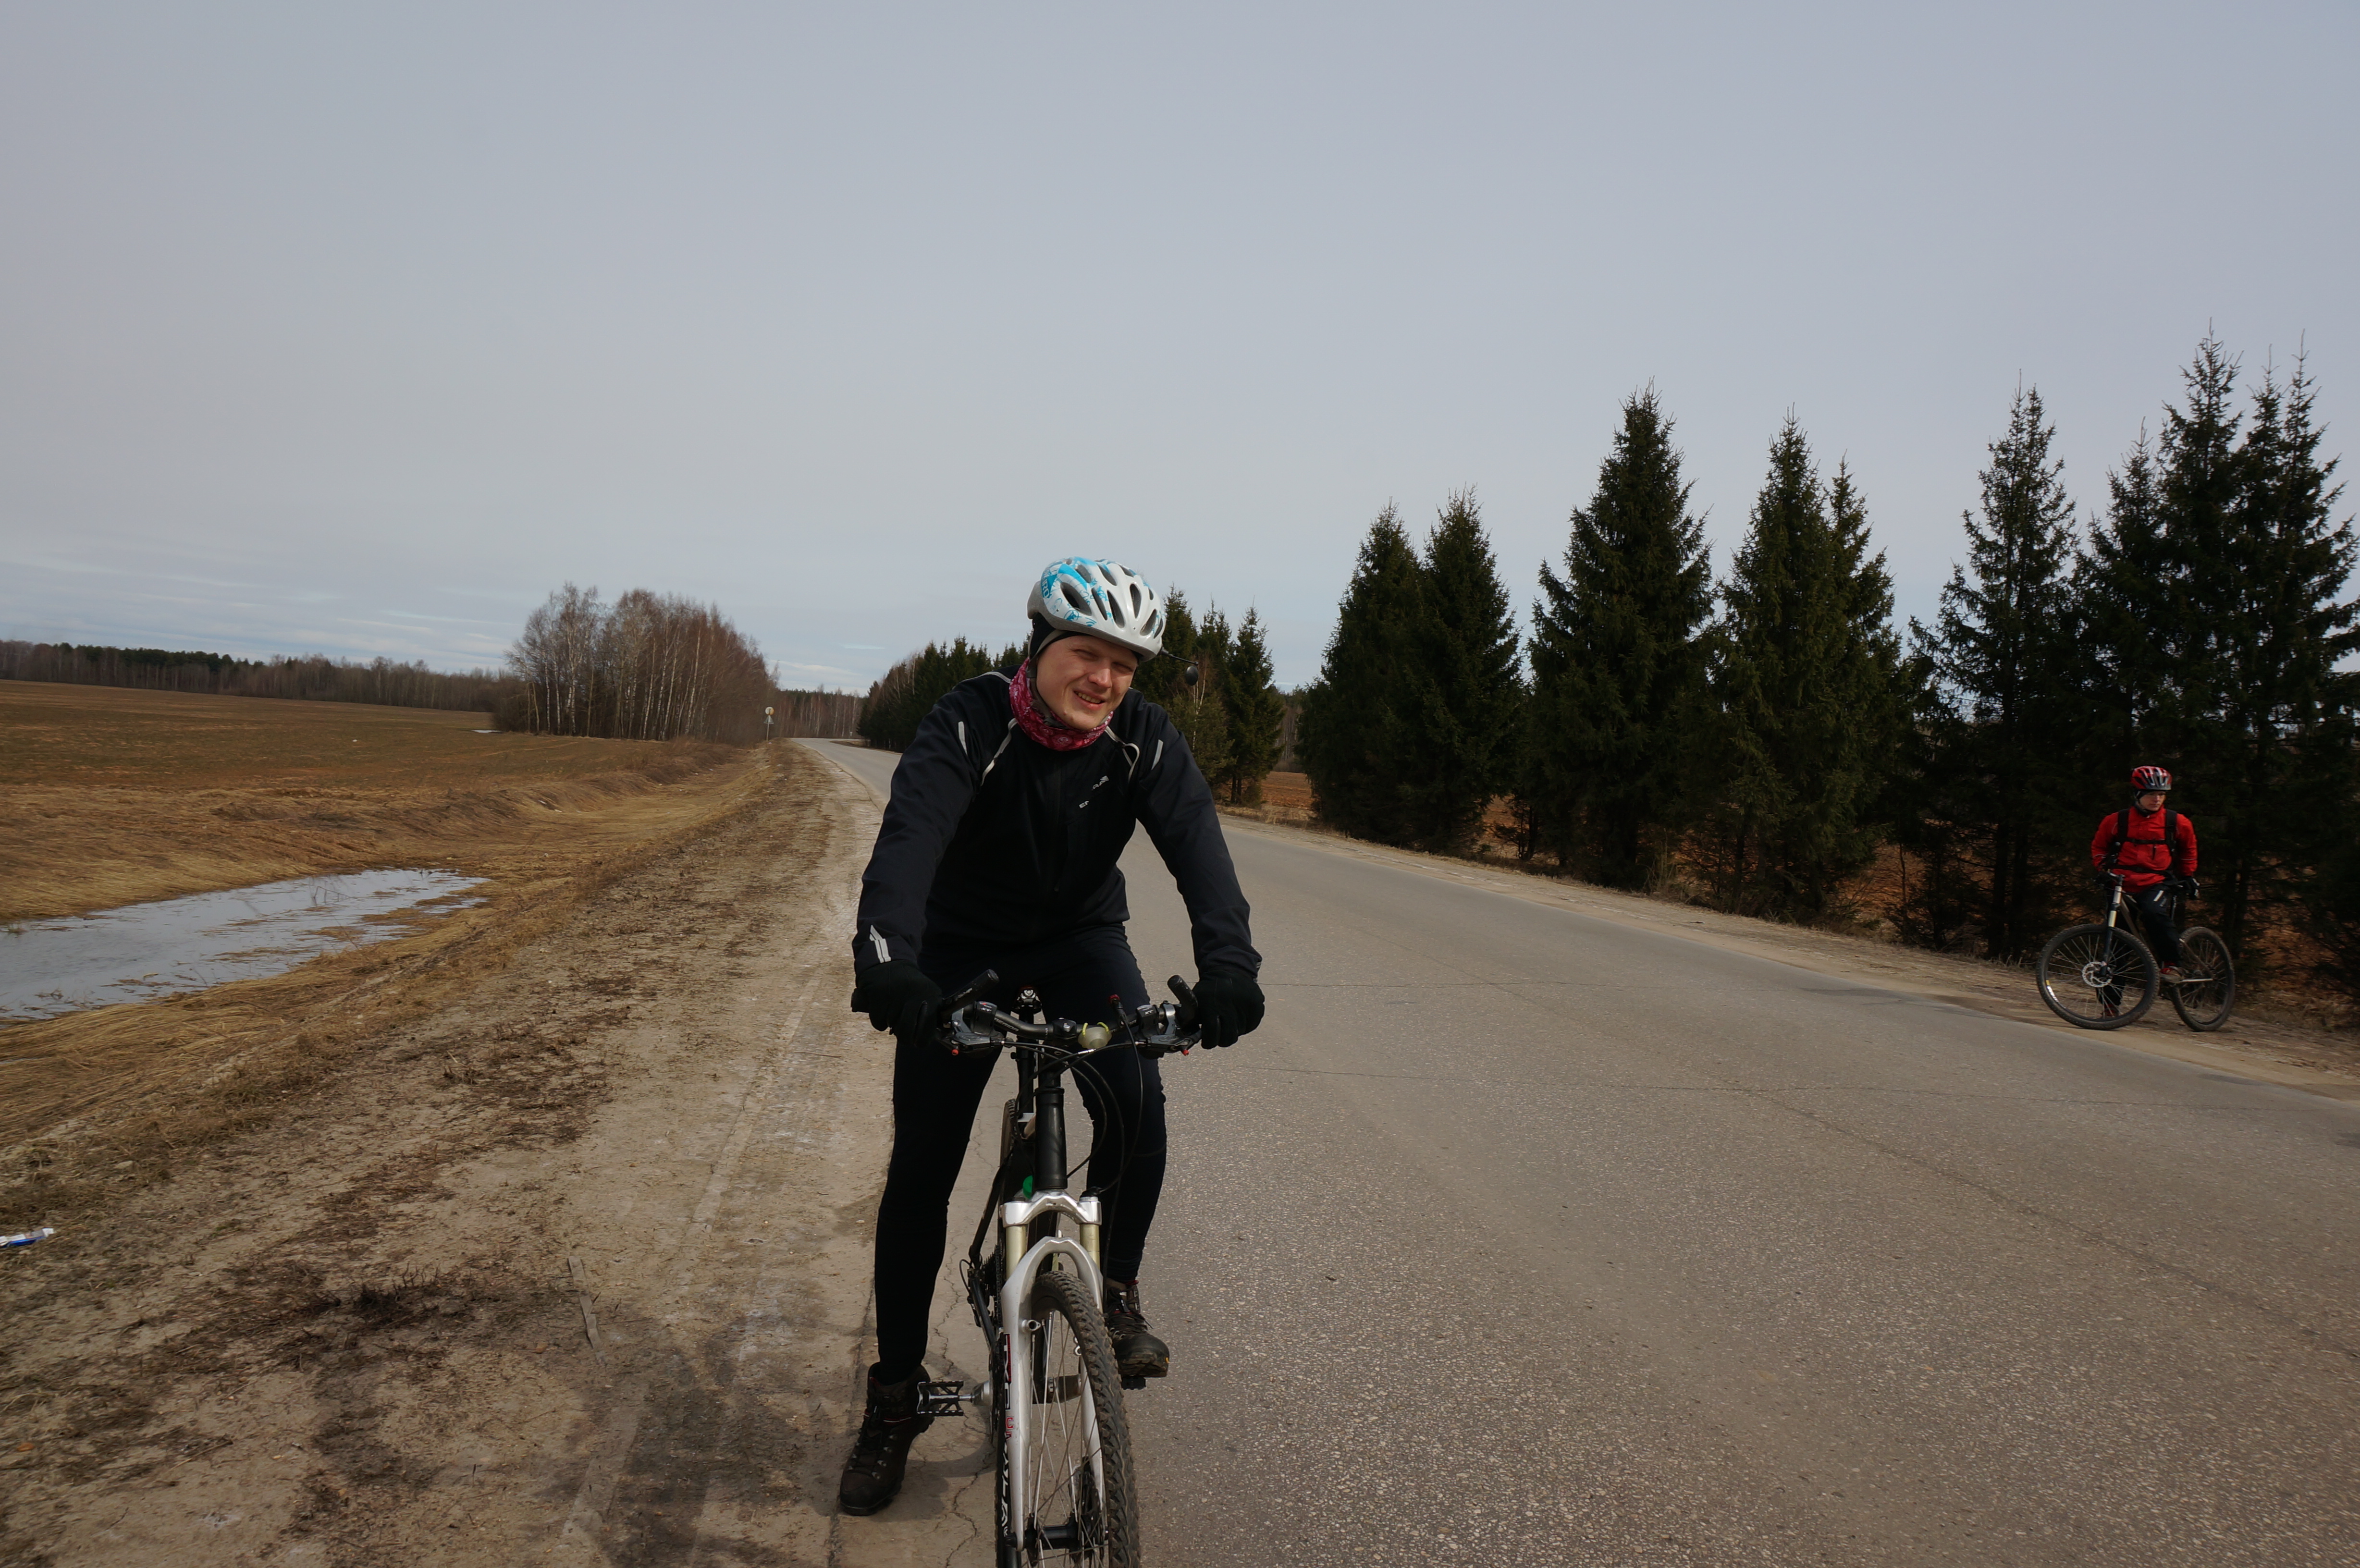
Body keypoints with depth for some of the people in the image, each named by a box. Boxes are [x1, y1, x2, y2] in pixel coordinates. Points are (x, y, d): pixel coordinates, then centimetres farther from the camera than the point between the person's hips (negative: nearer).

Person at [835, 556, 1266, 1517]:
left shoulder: (1144, 740, -16)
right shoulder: (970, 723, -24)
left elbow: (1195, 842, -30)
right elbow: (912, 831, -40)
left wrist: (1227, 960, -48)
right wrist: (885, 954, -58)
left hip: (1080, 938, 2)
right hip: (963, 948, -1)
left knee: (1135, 1098, -26)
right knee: (922, 1168, -1)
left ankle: (1113, 1291, 0)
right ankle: (896, 1393, 16)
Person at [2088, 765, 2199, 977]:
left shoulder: (2176, 822, 2)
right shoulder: (2117, 821, 0)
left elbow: (2188, 850, 21)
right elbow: (2098, 847, 14)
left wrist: (2188, 877, 20)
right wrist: (2103, 868, -1)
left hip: (2157, 883, -1)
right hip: (2123, 884, 1)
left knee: (2154, 913, -35)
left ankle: (2172, 964, -20)